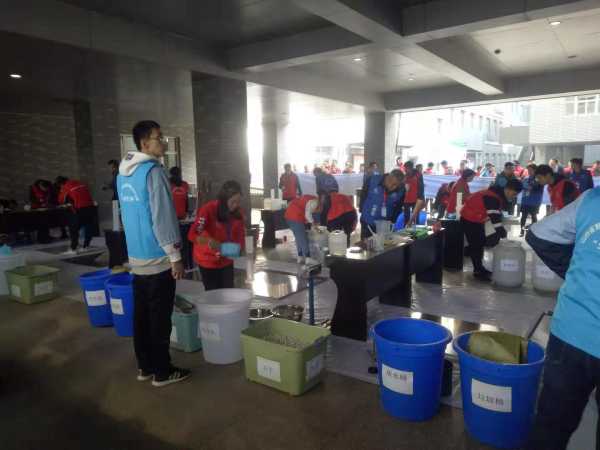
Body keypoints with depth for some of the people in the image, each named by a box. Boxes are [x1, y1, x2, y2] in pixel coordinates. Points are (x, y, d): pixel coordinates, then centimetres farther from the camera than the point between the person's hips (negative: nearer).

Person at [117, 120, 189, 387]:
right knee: (159, 319, 2)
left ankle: (145, 367, 26)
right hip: (158, 258, -8)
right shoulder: (153, 171, -16)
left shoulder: (123, 173, 12)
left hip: (136, 257, 9)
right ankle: (162, 372, 13)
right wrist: (175, 255, -15)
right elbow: (162, 218, -19)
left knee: (141, 315, 14)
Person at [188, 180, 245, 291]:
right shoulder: (208, 210, -24)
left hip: (226, 260, 5)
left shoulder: (238, 213, -7)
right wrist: (210, 241, -49)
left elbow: (240, 234, 4)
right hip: (208, 260, -5)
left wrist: (238, 247, -17)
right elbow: (192, 235, -32)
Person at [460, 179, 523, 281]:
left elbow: (497, 215, 12)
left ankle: (479, 268, 28)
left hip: (478, 219, 10)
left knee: (481, 243, 16)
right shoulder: (493, 197, -29)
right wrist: (503, 234, -31)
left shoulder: (501, 196, 3)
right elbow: (494, 218, -33)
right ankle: (478, 271, 3)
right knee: (476, 245, -6)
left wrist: (501, 231, 10)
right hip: (469, 219, -10)